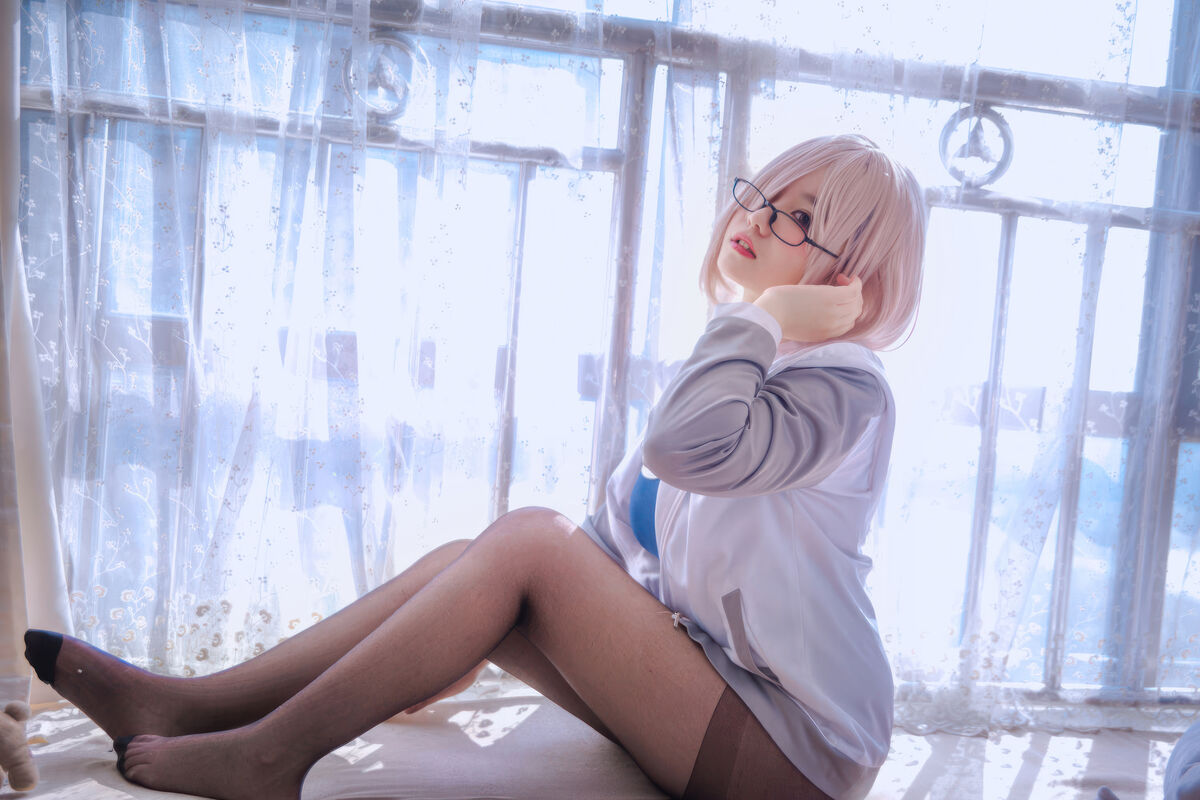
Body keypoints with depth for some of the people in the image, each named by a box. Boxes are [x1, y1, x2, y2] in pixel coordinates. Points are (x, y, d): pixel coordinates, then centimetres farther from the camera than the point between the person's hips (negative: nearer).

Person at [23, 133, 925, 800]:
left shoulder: (847, 388, -14)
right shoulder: (733, 367, 13)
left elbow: (684, 444, -36)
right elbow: (624, 527, 15)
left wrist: (764, 314, -19)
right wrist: (468, 620, 9)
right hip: (715, 685, 8)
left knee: (527, 538, -21)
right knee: (463, 561, -5)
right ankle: (190, 702, -1)